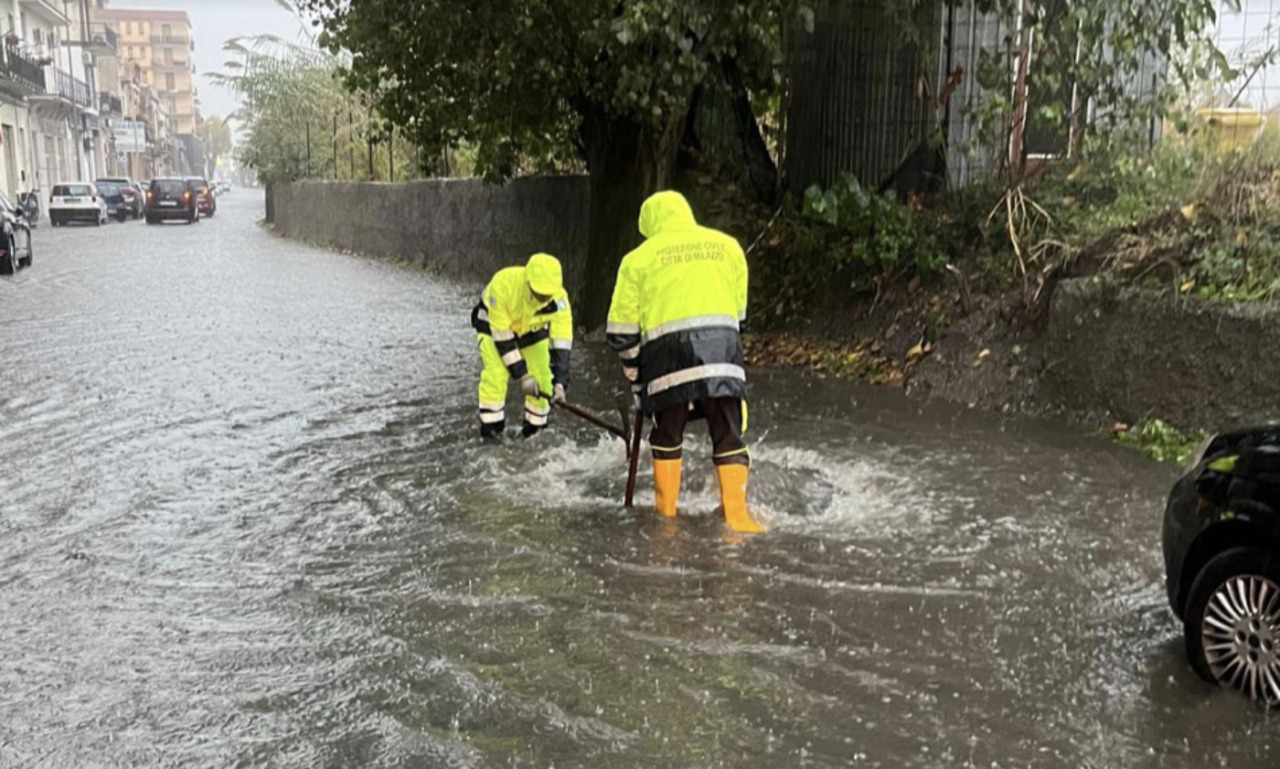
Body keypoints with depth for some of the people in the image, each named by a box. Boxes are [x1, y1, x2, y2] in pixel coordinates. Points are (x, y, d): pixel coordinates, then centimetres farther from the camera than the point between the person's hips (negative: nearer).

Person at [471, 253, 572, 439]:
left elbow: (561, 342, -31)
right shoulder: (503, 284, -40)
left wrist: (559, 382, -38)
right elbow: (502, 337, -32)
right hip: (494, 324, -2)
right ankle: (490, 429, -8)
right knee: (496, 374, -20)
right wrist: (522, 375, -30)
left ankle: (534, 426, 11)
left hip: (533, 328, 3)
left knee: (541, 378, -7)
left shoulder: (559, 298, -34)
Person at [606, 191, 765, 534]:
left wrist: (635, 373, 19)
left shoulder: (639, 258, 10)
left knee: (668, 433, 14)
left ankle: (666, 508, 21)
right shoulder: (727, 245, 17)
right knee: (729, 433, 6)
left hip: (668, 349, -1)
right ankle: (736, 513, 0)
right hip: (722, 345, 1)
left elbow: (621, 328, 9)